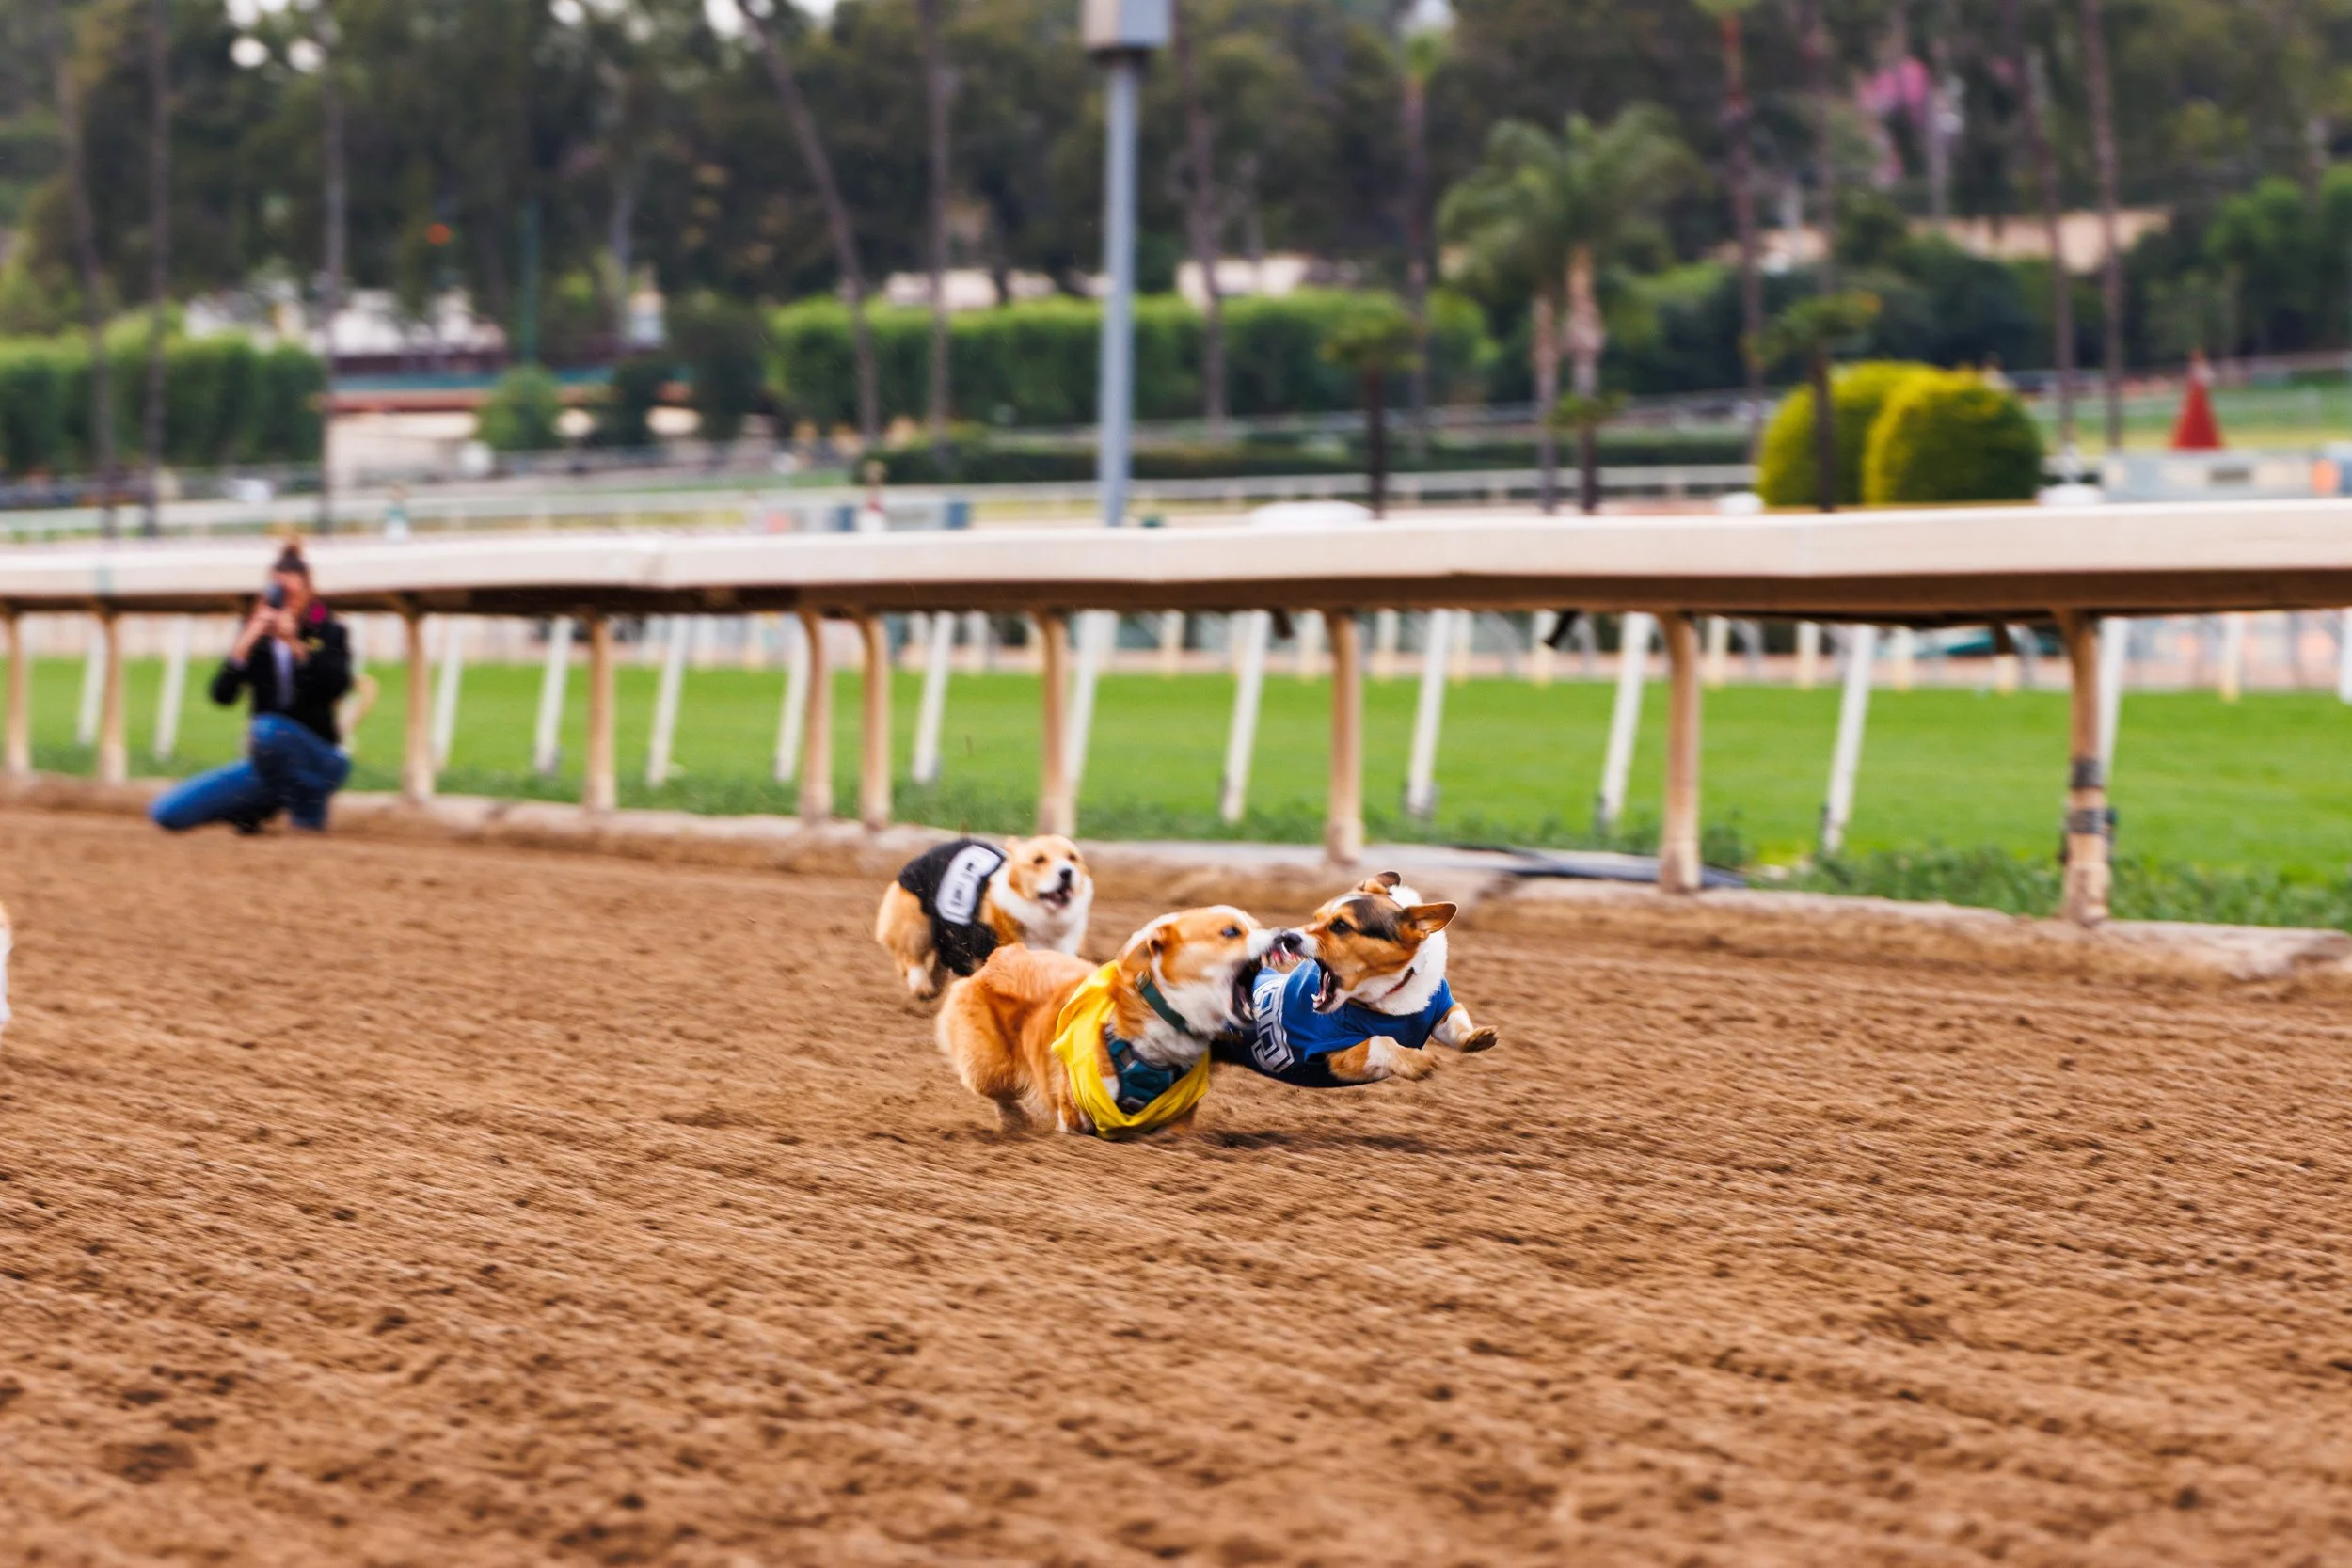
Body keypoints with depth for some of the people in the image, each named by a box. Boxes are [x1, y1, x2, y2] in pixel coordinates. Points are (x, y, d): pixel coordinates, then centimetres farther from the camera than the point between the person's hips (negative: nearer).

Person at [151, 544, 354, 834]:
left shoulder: (329, 633, -2)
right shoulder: (257, 638, 4)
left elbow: (338, 686, -21)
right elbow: (222, 695, -8)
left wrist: (295, 643, -31)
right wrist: (245, 644, -22)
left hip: (320, 764, -4)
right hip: (265, 766, 4)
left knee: (267, 729, -37)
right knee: (167, 813, -8)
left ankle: (309, 815, -18)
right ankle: (254, 811, 13)